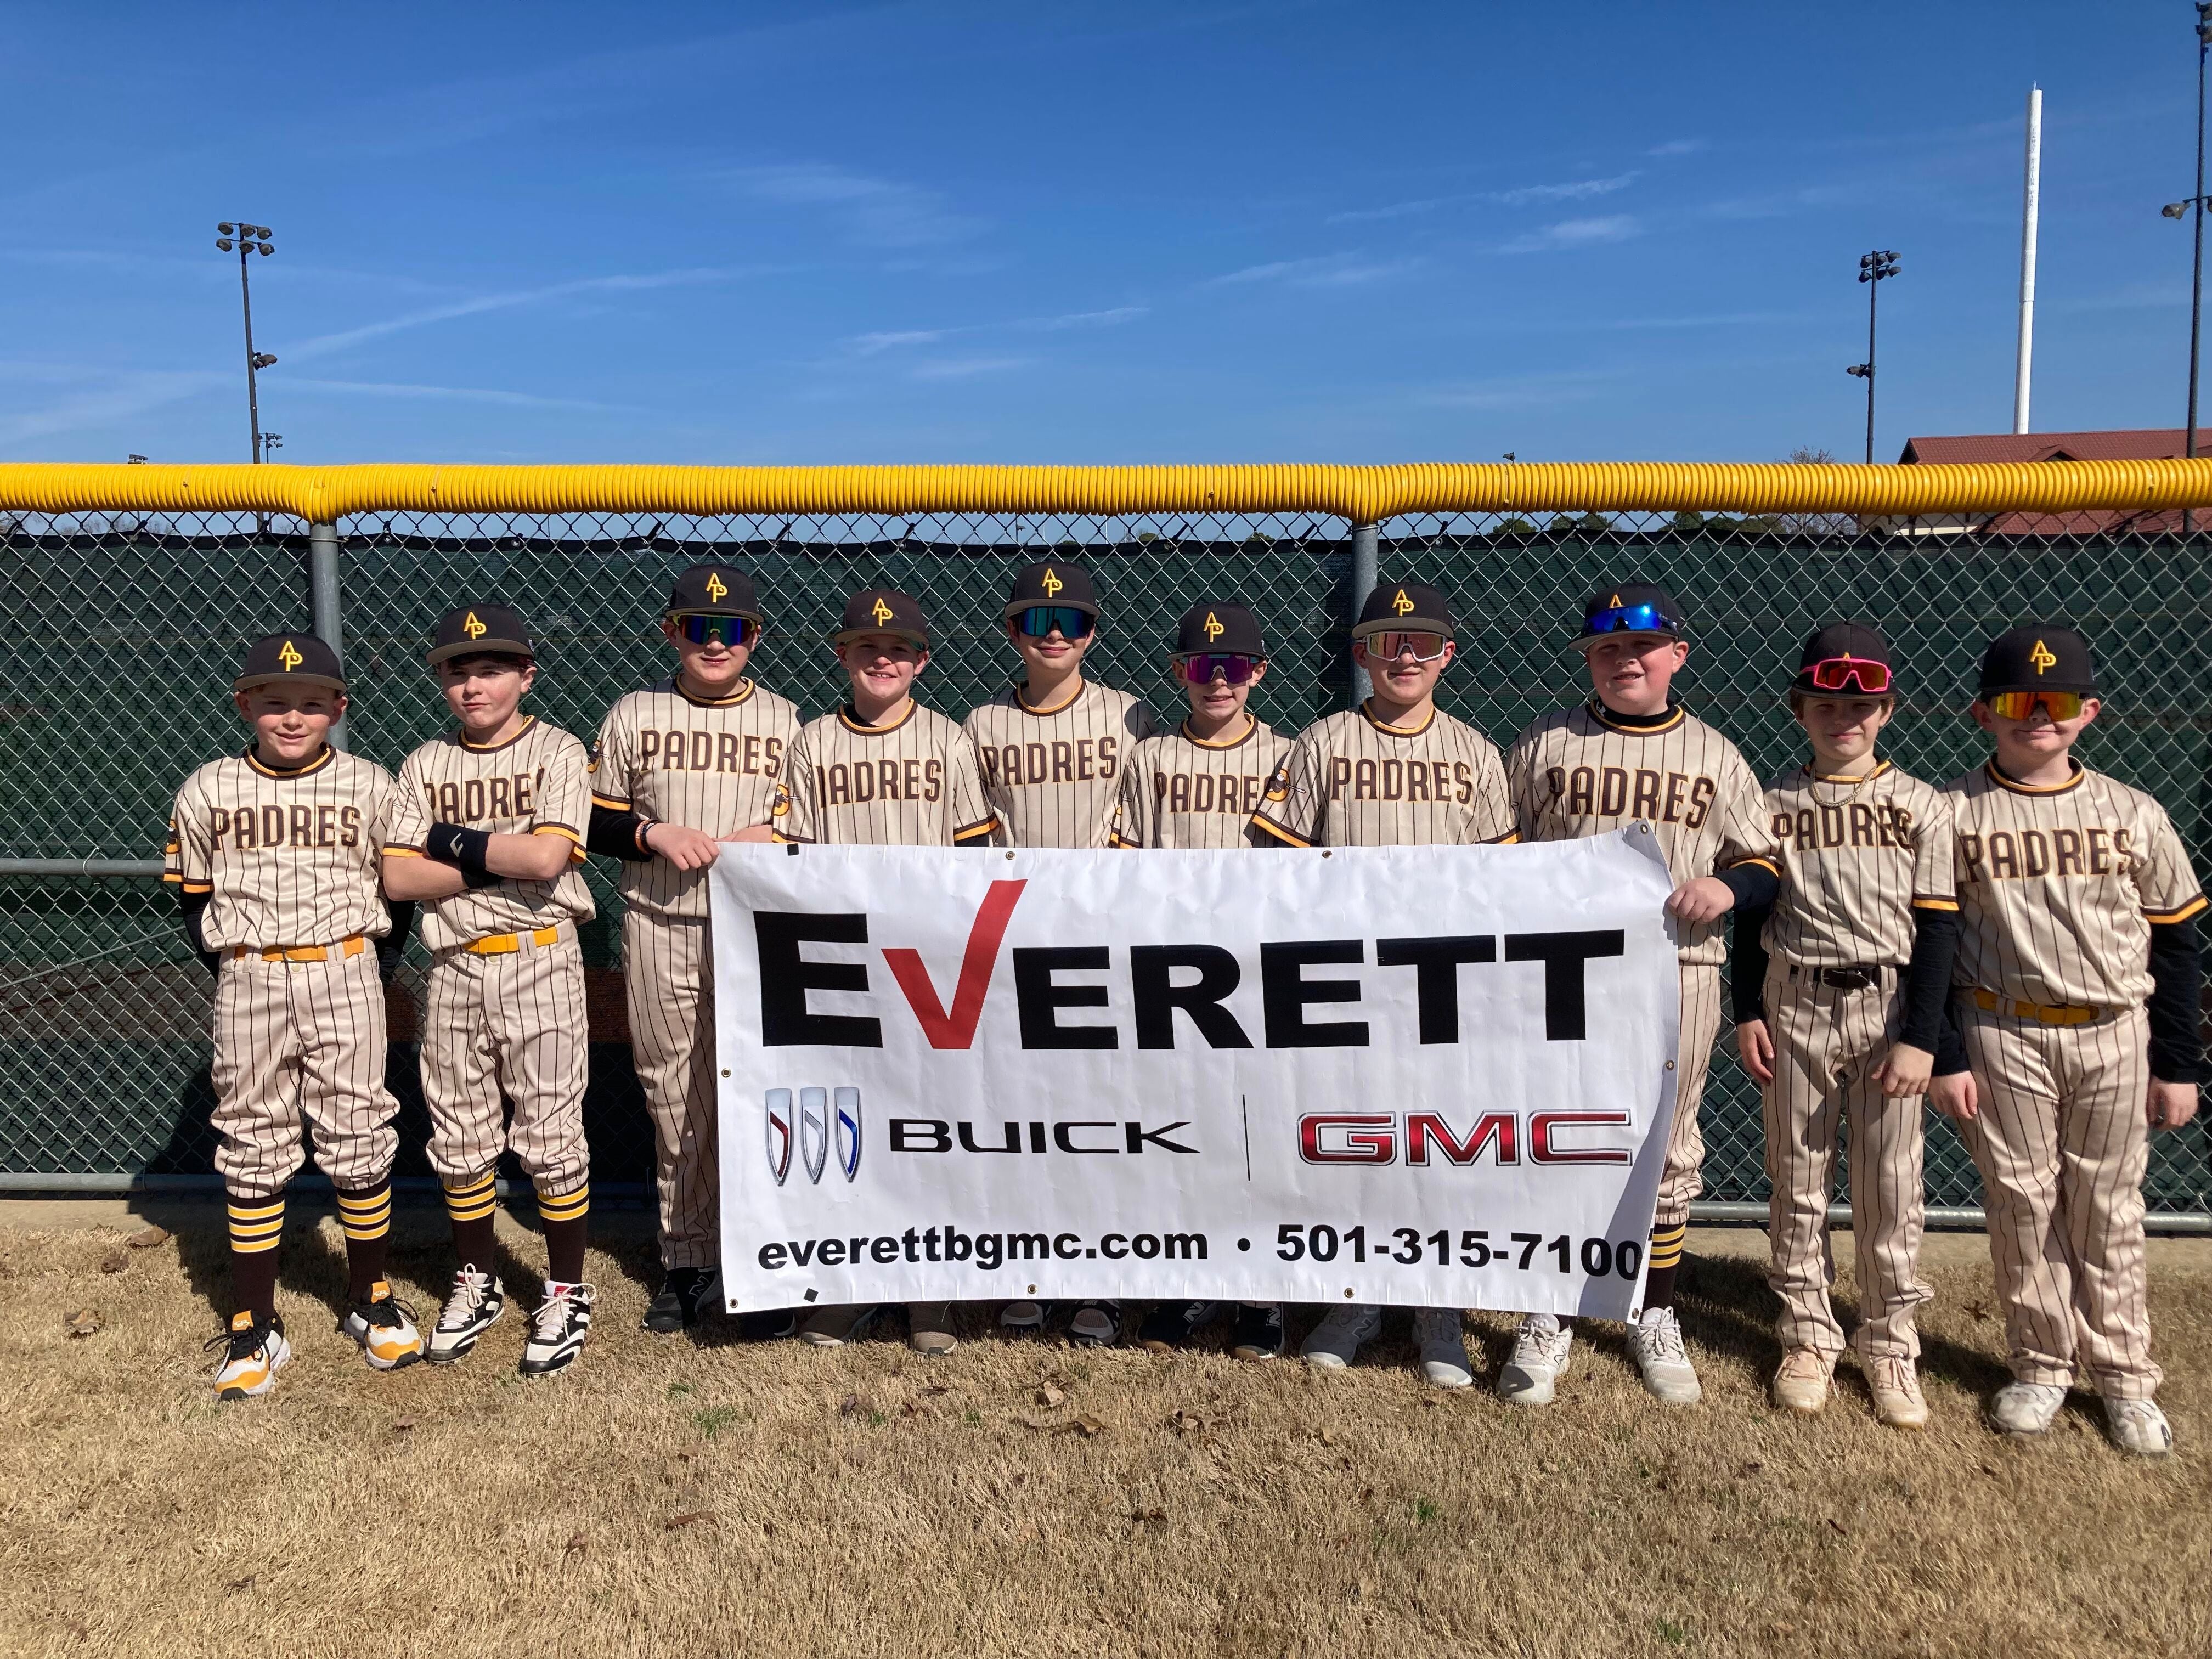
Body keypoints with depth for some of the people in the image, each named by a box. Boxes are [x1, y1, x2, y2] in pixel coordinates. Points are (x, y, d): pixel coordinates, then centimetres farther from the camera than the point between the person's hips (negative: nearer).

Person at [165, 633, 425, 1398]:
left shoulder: (372, 788, 0)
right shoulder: (206, 791, 3)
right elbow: (193, 897, 10)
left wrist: (375, 968, -1)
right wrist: (235, 970, 1)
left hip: (345, 974, -1)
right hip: (249, 982, 1)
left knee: (358, 1136, 6)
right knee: (253, 1147, 7)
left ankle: (370, 1299, 23)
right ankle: (255, 1327, 16)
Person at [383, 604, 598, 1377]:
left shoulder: (557, 753, -4)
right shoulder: (424, 767, 7)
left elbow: (546, 857, -18)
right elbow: (399, 878, -4)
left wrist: (451, 840, -8)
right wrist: (502, 862, -13)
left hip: (541, 965, -4)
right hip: (454, 971, 4)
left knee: (551, 1137, 1)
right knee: (461, 1141, 13)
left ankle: (566, 1293, 16)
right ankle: (476, 1282, 32)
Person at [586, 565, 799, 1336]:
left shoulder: (785, 721, 6)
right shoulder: (633, 715, 6)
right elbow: (594, 820, 7)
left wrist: (773, 835, -11)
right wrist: (655, 833, -11)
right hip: (659, 931, 1)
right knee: (674, 1100, 8)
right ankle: (688, 1260, 21)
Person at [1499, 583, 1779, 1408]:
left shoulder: (1714, 755, 7)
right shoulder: (1545, 744, 5)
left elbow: (1765, 863, 10)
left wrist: (1728, 885, -13)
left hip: (1677, 976, 1)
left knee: (1665, 1154, 10)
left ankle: (1655, 1317, 27)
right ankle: (1549, 1319, 16)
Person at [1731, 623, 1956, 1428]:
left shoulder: (1921, 805, 0)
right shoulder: (1774, 803, 4)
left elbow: (1937, 928, -2)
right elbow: (1750, 915, 7)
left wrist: (1918, 1037, -8)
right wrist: (1748, 1013, 0)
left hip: (1888, 1007, -1)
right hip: (1795, 1006, 1)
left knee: (1891, 1187, 4)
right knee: (1796, 1179, 8)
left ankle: (1889, 1346, 19)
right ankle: (1808, 1336, 21)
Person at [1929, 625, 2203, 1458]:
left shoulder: (2134, 814, 3)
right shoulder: (1956, 813, -2)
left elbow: (2174, 945, 7)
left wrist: (2177, 1066, 5)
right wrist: (1945, 1058, -6)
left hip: (2115, 1037, 1)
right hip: (2003, 1036, -1)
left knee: (2108, 1210, 9)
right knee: (2022, 1203, 6)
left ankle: (2124, 1374, 22)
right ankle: (2040, 1365, 20)